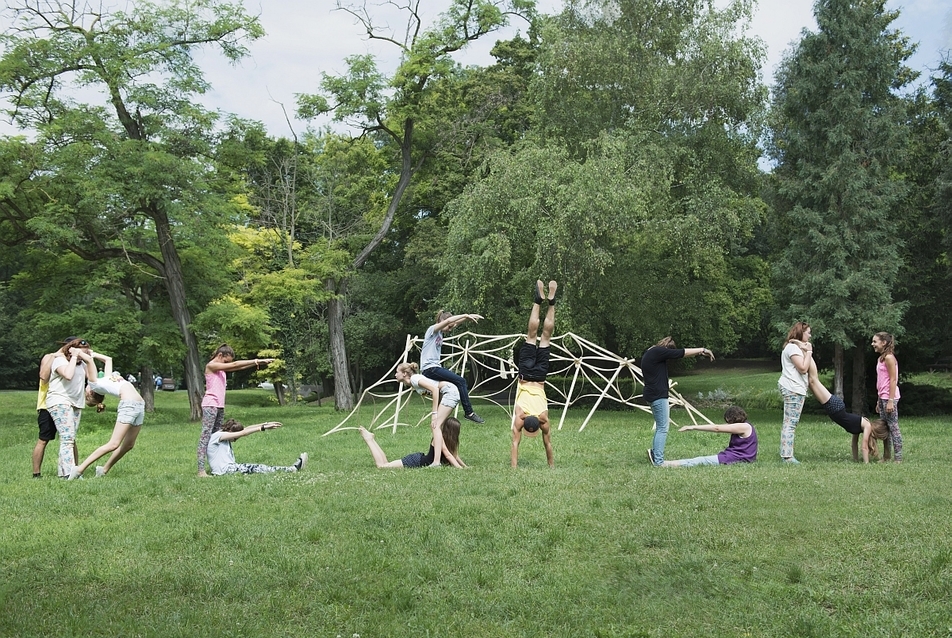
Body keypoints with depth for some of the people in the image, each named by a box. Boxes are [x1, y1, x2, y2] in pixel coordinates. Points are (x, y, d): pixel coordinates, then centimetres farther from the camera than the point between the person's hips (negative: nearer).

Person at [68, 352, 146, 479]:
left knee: (129, 445, 7)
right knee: (113, 444, -15)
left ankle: (104, 470, 20)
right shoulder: (94, 384, 6)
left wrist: (92, 354, 39)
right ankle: (80, 469, -12)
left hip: (139, 406, 7)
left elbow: (108, 359, 40)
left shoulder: (106, 379, 27)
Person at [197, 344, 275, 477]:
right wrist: (255, 361, -11)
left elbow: (240, 367, 14)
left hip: (220, 406, 10)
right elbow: (234, 365, -14)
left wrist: (257, 362, 4)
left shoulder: (221, 368, 18)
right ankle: (201, 470, -16)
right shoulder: (211, 365, -9)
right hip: (210, 405, -10)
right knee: (205, 436, -12)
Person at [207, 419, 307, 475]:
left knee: (255, 467, -8)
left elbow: (245, 429, 9)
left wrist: (266, 424, 1)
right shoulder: (217, 436, -11)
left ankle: (293, 468, -19)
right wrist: (263, 428, -19)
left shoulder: (223, 434, 16)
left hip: (229, 467, 9)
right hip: (223, 470, -9)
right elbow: (242, 433, -18)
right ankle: (293, 468, -25)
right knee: (254, 468, -19)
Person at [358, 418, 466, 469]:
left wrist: (465, 467, 1)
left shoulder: (449, 440, 6)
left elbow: (454, 455, 12)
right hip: (416, 461, -9)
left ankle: (371, 439, 21)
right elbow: (447, 455, -31)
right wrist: (459, 468, -36)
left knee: (385, 464, 13)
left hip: (420, 458, 9)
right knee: (382, 465, -9)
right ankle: (369, 439, 5)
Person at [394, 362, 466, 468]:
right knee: (435, 426, 10)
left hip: (450, 391, -10)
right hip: (444, 394, 10)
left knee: (436, 425, -17)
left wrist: (434, 413, -22)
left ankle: (436, 462, -26)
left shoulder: (414, 379, -12)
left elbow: (434, 389, -21)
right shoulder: (412, 384, 15)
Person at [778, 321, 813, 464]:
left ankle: (785, 454, 10)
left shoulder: (795, 347, 24)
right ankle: (787, 456, -15)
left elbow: (805, 369, 18)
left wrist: (807, 352, 9)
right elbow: (803, 368, -17)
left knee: (788, 424, 9)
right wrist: (808, 352, -6)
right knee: (791, 424, -13)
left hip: (793, 389, 11)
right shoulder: (793, 348, -10)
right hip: (794, 389, -11)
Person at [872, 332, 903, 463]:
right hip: (882, 397, 9)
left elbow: (893, 380, -16)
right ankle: (886, 456, 13)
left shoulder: (889, 358, -11)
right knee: (884, 427, 10)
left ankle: (899, 458, -4)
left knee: (893, 427, -7)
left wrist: (890, 401, -20)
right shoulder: (880, 359, 15)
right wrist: (879, 401, 16)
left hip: (889, 397, -9)